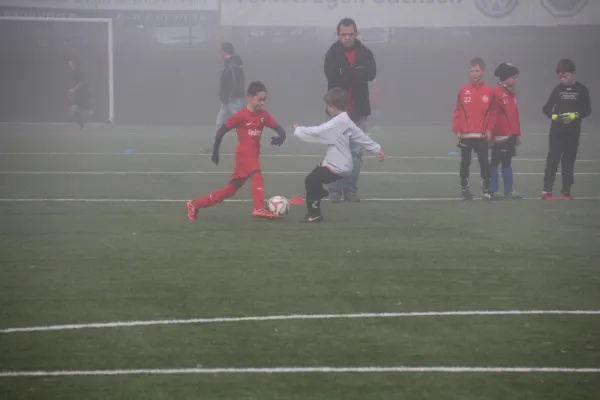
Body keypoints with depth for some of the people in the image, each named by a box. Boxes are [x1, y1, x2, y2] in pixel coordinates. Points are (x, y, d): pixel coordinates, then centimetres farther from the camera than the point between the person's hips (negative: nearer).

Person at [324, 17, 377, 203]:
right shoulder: (333, 54, -3)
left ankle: (350, 189, 8)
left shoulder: (365, 53, 3)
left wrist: (346, 74, -16)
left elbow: (371, 74, -13)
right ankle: (335, 190, 1)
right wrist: (356, 73, -18)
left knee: (356, 152, 3)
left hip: (358, 109, 2)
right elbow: (332, 76, -19)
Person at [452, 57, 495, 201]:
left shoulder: (489, 92, 1)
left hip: (482, 135, -1)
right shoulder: (463, 91, 1)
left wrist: (489, 130, -6)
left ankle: (487, 190, 7)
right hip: (465, 135, 1)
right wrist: (457, 130, -5)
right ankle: (465, 190, 13)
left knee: (484, 163, 0)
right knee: (465, 163, 5)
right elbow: (458, 112, 1)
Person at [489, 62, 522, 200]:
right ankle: (493, 191, 0)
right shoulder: (497, 93, -12)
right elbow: (493, 114, -16)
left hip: (511, 134, 8)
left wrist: (517, 133, 19)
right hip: (500, 135, -8)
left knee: (507, 162, 12)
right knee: (496, 162, -2)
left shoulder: (512, 93, 15)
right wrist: (492, 132, -20)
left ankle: (508, 190, 16)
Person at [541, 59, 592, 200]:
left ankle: (566, 191, 12)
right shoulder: (558, 89, 3)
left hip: (573, 132, 0)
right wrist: (553, 116, -17)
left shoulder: (582, 90, 0)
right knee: (552, 159, -6)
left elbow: (587, 110, 0)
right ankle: (546, 190, -8)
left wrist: (575, 115, -18)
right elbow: (547, 107, 3)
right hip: (557, 131, 0)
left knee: (569, 160, 6)